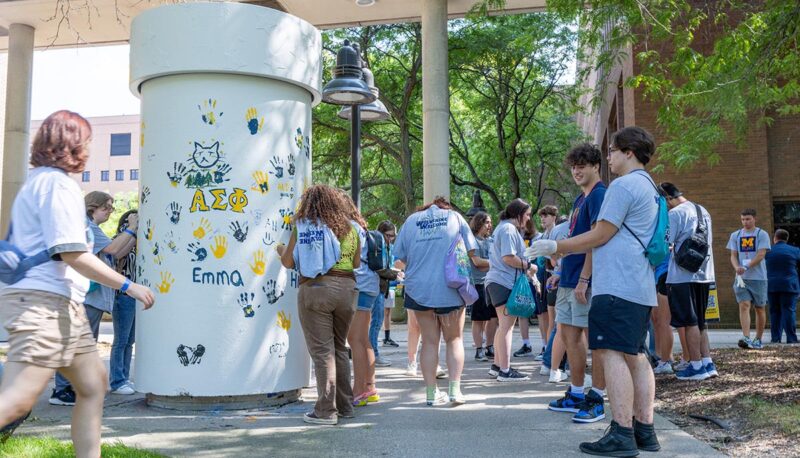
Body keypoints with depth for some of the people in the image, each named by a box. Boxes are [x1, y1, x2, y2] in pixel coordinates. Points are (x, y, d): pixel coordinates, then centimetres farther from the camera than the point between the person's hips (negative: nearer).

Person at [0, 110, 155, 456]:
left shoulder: (37, 181, 20)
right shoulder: (57, 183, -11)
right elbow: (73, 255, -18)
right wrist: (129, 286, -13)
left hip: (60, 305, 11)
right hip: (45, 303, -11)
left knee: (93, 383, 13)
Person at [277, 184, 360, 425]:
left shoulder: (302, 227, 1)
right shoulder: (349, 229, 10)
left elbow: (289, 263, 4)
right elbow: (356, 263, 15)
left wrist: (281, 250, 25)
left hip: (314, 289, -4)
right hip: (346, 288, 4)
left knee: (322, 351, 0)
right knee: (339, 348, 16)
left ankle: (326, 411, 2)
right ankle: (345, 405, 21)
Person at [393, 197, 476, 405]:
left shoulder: (411, 220, 7)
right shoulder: (455, 217, 5)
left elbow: (401, 257, 7)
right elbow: (471, 251, 5)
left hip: (419, 288, 1)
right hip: (450, 290, -1)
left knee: (429, 341, 9)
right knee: (454, 339, 11)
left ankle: (432, 392, 10)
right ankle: (455, 389, 2)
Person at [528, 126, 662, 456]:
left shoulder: (623, 185, -9)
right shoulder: (649, 189, 23)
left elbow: (601, 235, -11)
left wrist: (556, 247, -2)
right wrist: (564, 250, 28)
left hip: (617, 284, -10)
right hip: (640, 286, 10)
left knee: (612, 353, -11)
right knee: (634, 355, 11)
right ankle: (645, 430, 14)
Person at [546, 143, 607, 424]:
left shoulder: (599, 195, -10)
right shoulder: (580, 198, 18)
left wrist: (584, 279, -21)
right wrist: (561, 272, 20)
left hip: (586, 280, -10)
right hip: (569, 278, 10)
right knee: (568, 334, 12)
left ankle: (596, 401, 4)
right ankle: (576, 395, 22)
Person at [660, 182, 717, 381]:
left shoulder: (675, 214, -12)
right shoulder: (703, 211, 14)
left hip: (682, 276, -8)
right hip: (704, 274, 8)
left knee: (689, 322, -1)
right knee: (700, 321, 15)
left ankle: (696, 366, 4)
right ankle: (708, 363, 14)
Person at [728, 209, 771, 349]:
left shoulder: (762, 234, 1)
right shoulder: (735, 235, 11)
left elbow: (761, 255, -9)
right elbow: (733, 255, 8)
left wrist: (746, 267, -20)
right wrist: (737, 267, -12)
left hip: (758, 277, -2)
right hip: (741, 278, 2)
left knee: (760, 308, 6)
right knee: (744, 306, -12)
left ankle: (758, 340, 16)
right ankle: (746, 338, -21)